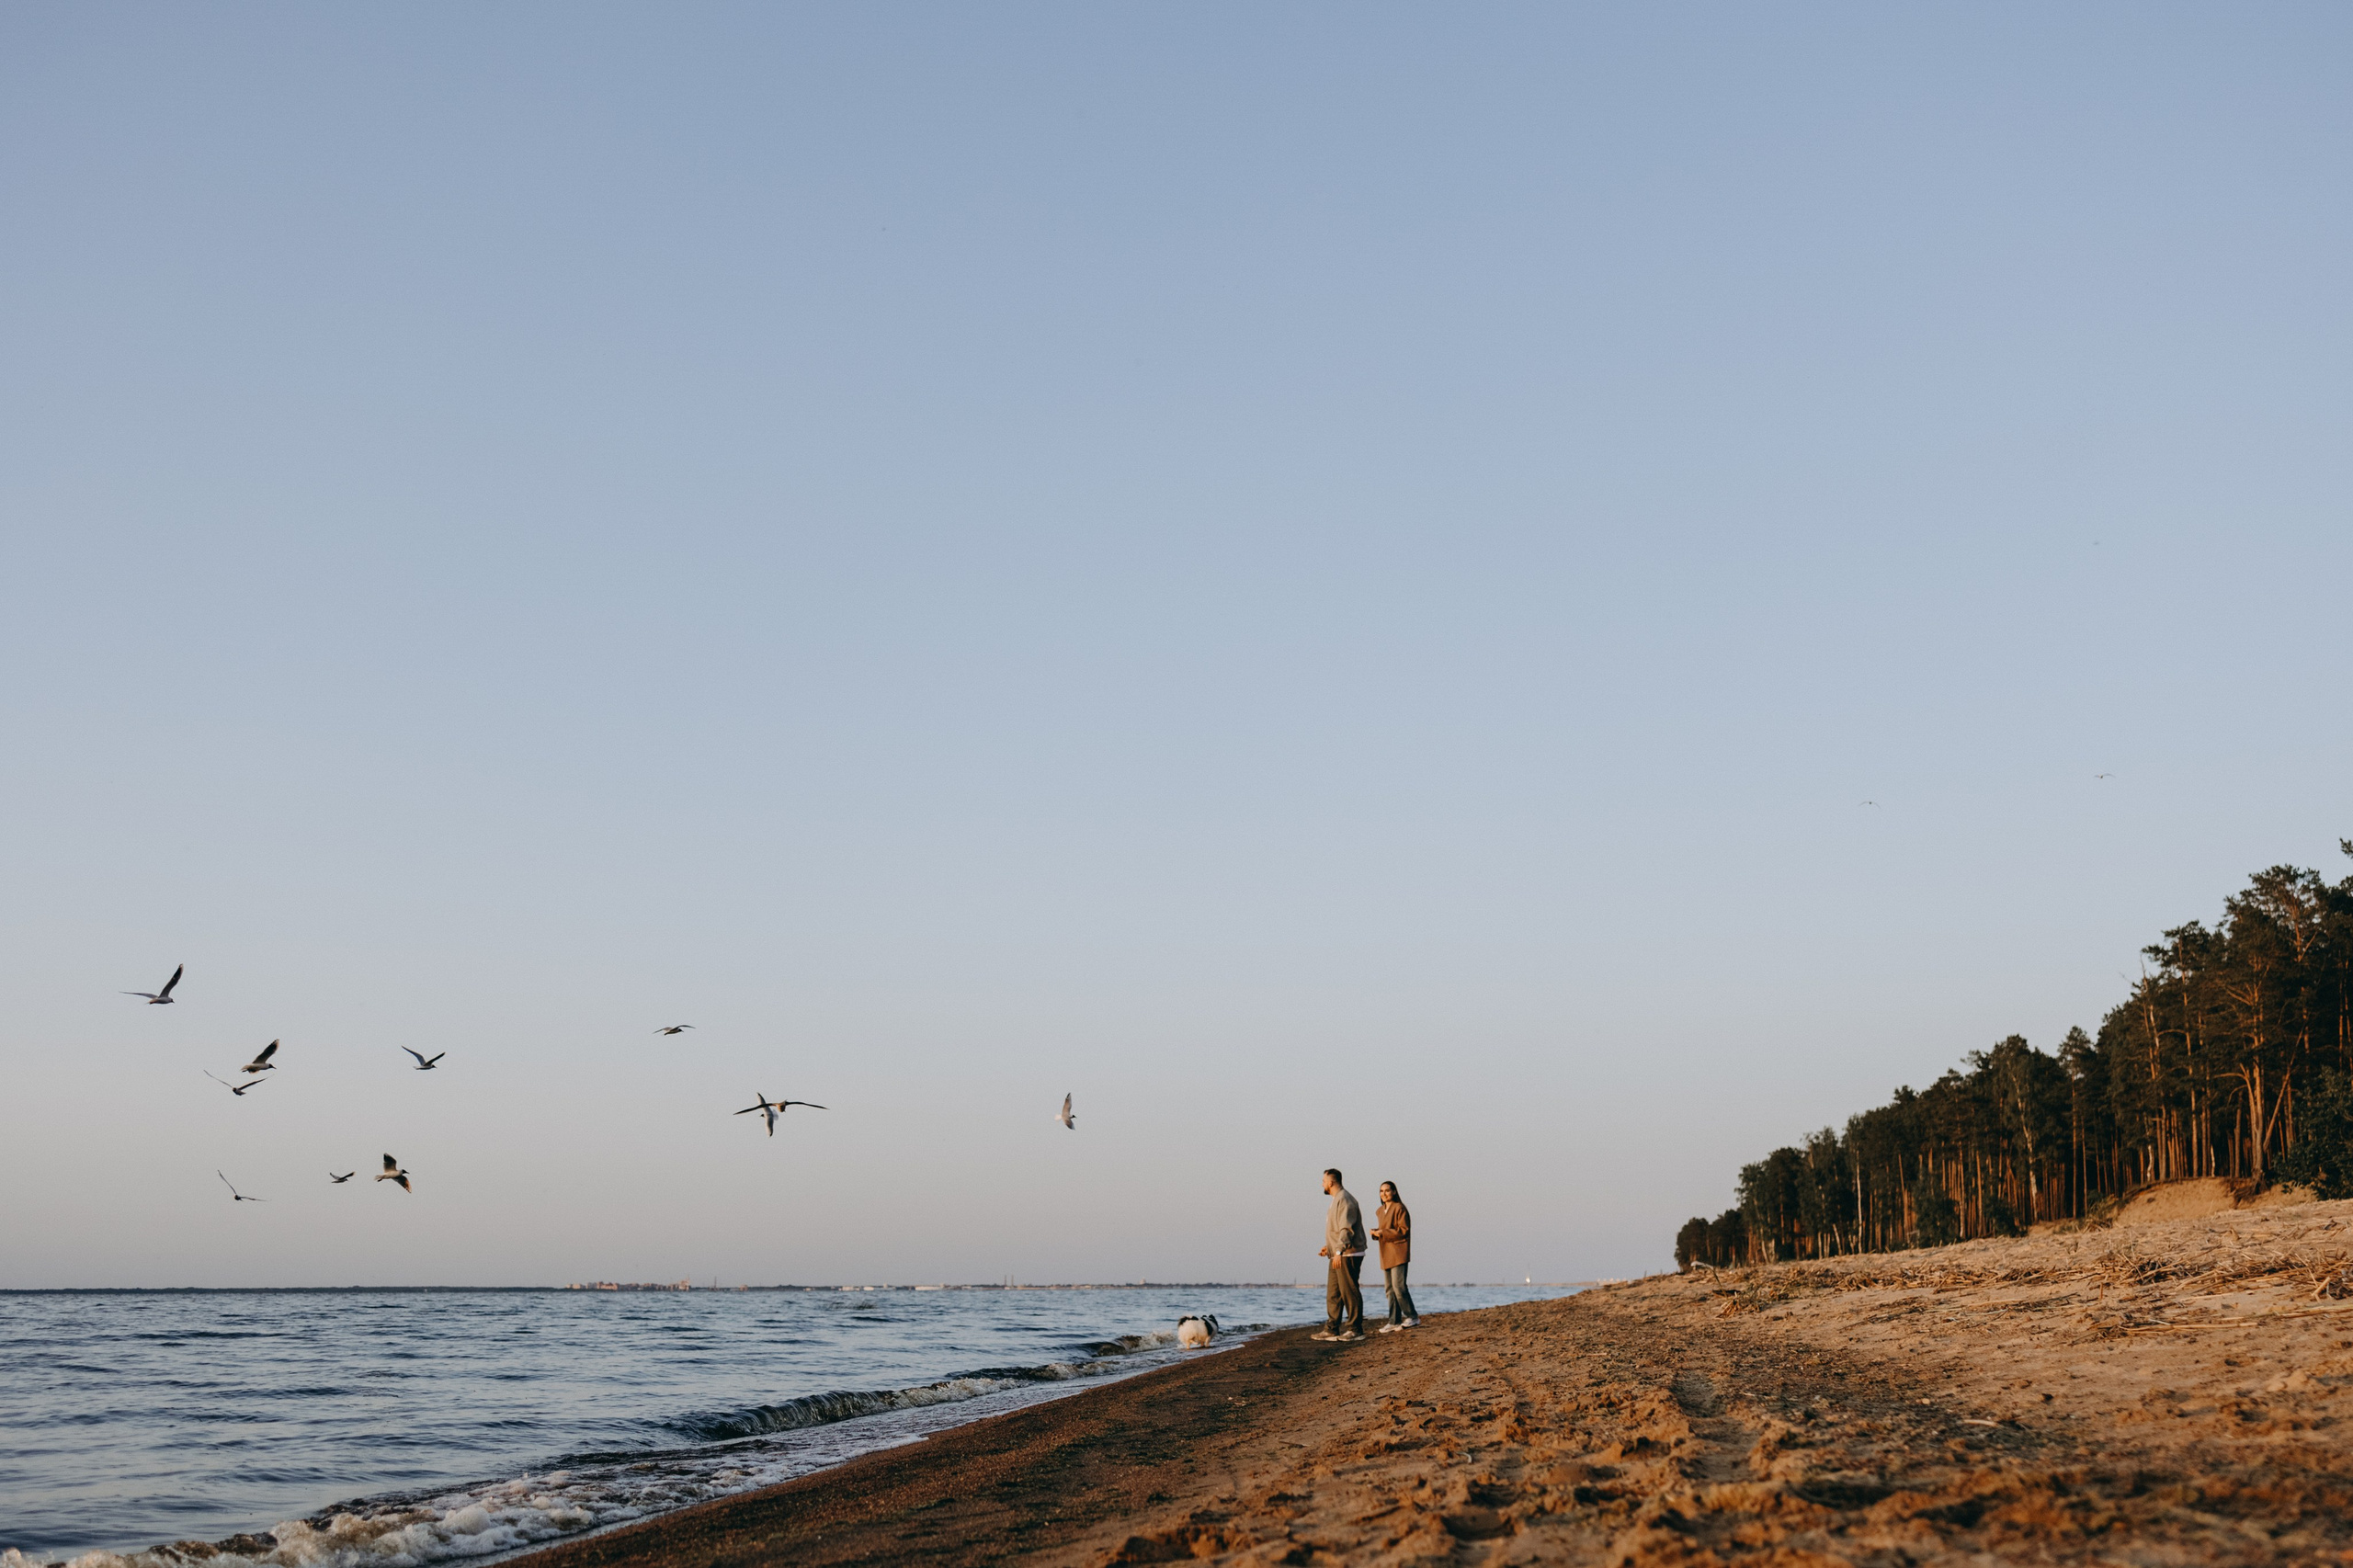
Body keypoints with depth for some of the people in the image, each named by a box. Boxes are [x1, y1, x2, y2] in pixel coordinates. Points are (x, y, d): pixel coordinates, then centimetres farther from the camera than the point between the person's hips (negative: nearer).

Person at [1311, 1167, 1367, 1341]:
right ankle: (1331, 1329, 12)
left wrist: (1339, 1251, -26)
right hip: (1339, 1256, 11)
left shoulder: (1344, 1200, -13)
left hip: (1348, 1255, -11)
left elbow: (1346, 1229, -21)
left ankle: (1355, 1330, -4)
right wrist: (1328, 1247, 21)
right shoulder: (1336, 1200, 20)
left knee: (1349, 1291, -8)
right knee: (1333, 1293, 10)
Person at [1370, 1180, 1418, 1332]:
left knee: (1398, 1286, -13)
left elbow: (1403, 1230, -14)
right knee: (1390, 1289, 6)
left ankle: (1413, 1317, -3)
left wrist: (1383, 1233, -18)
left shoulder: (1399, 1208, -8)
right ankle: (1394, 1322, 9)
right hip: (1386, 1255, 8)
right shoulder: (1380, 1211, 18)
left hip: (1398, 1253, -8)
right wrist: (1375, 1233, 2)